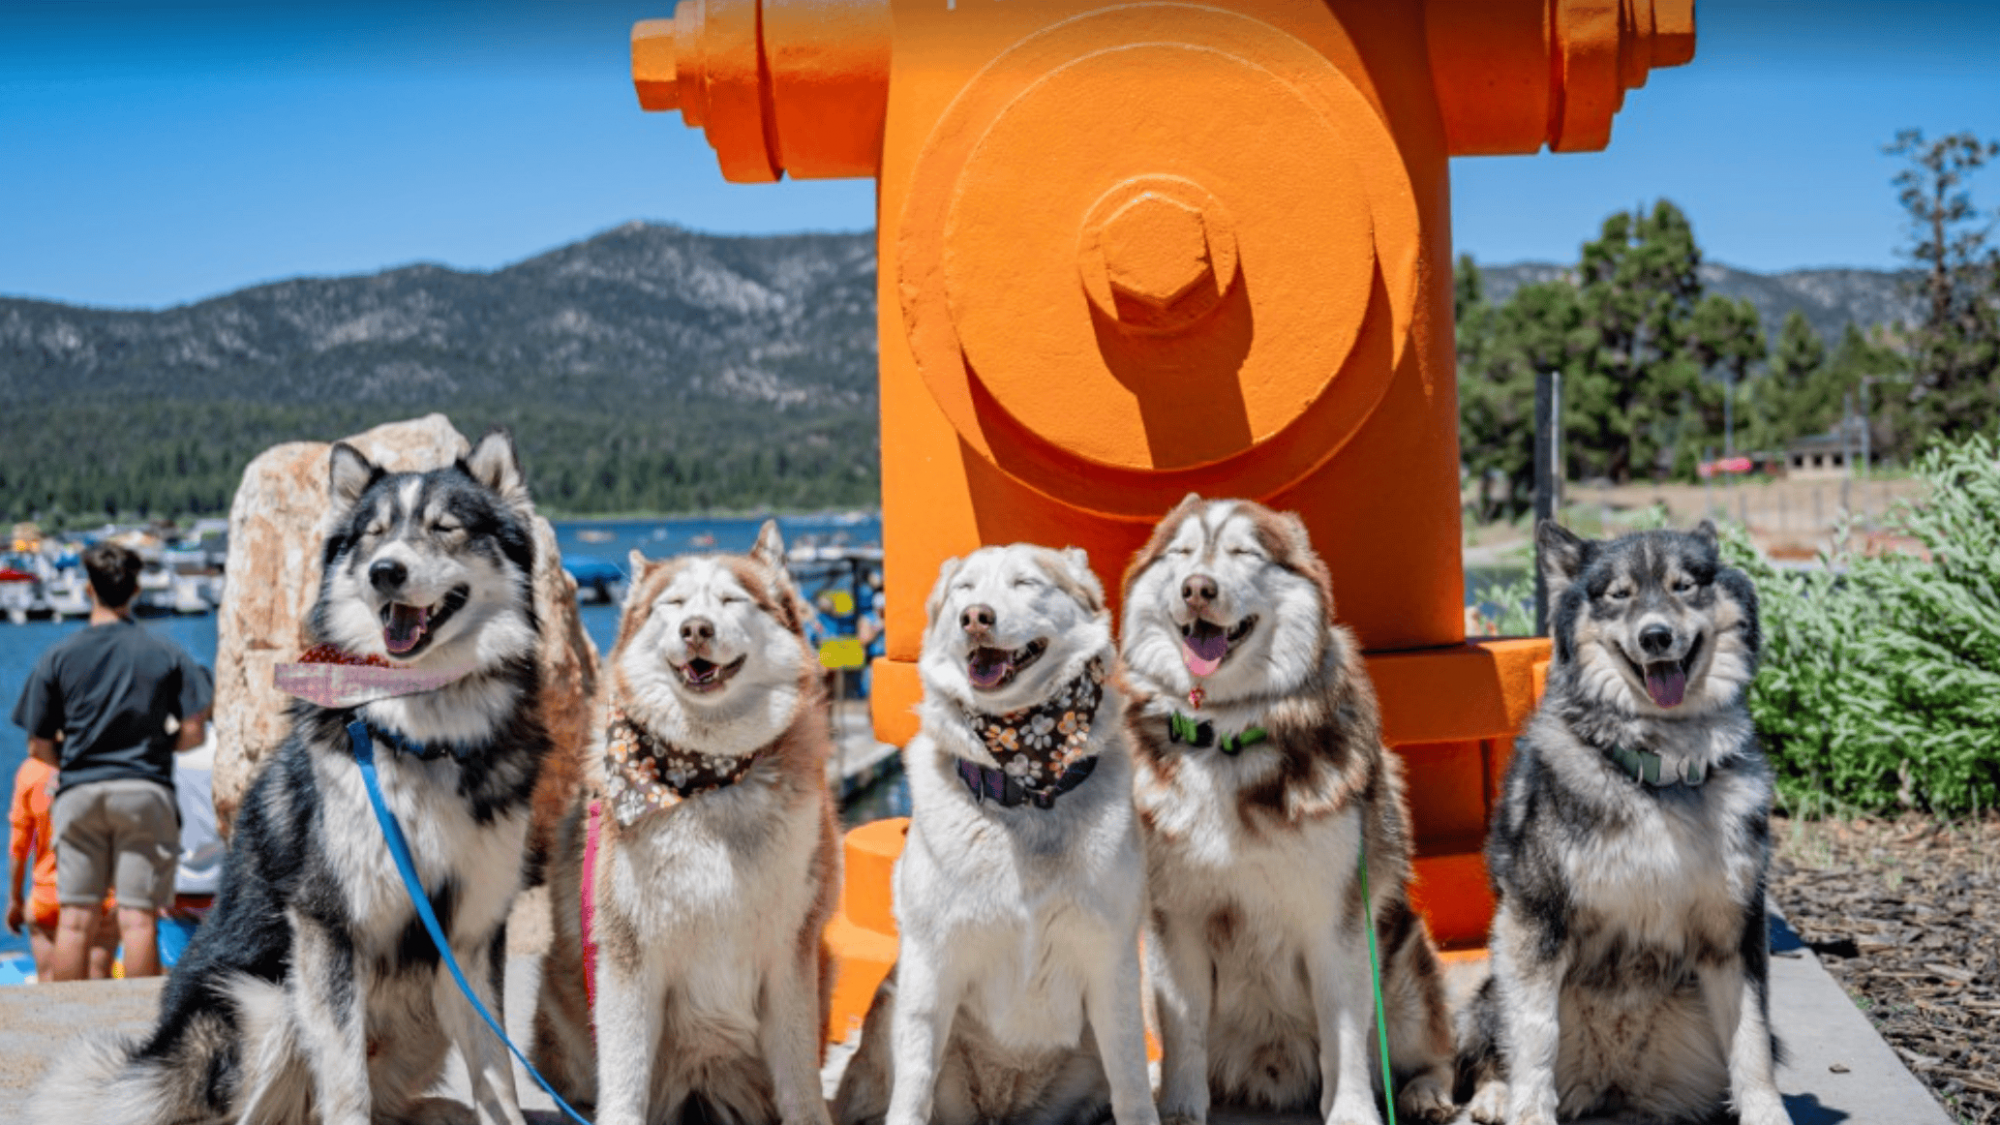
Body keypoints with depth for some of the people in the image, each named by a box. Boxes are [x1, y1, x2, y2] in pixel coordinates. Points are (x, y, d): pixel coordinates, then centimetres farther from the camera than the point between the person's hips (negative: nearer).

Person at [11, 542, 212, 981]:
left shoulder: (57, 657, 3)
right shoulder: (167, 653, 1)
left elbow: (39, 746, 4)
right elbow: (193, 733, -1)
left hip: (78, 792, 1)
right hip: (145, 789, -1)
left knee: (74, 919, 4)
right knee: (138, 918, -2)